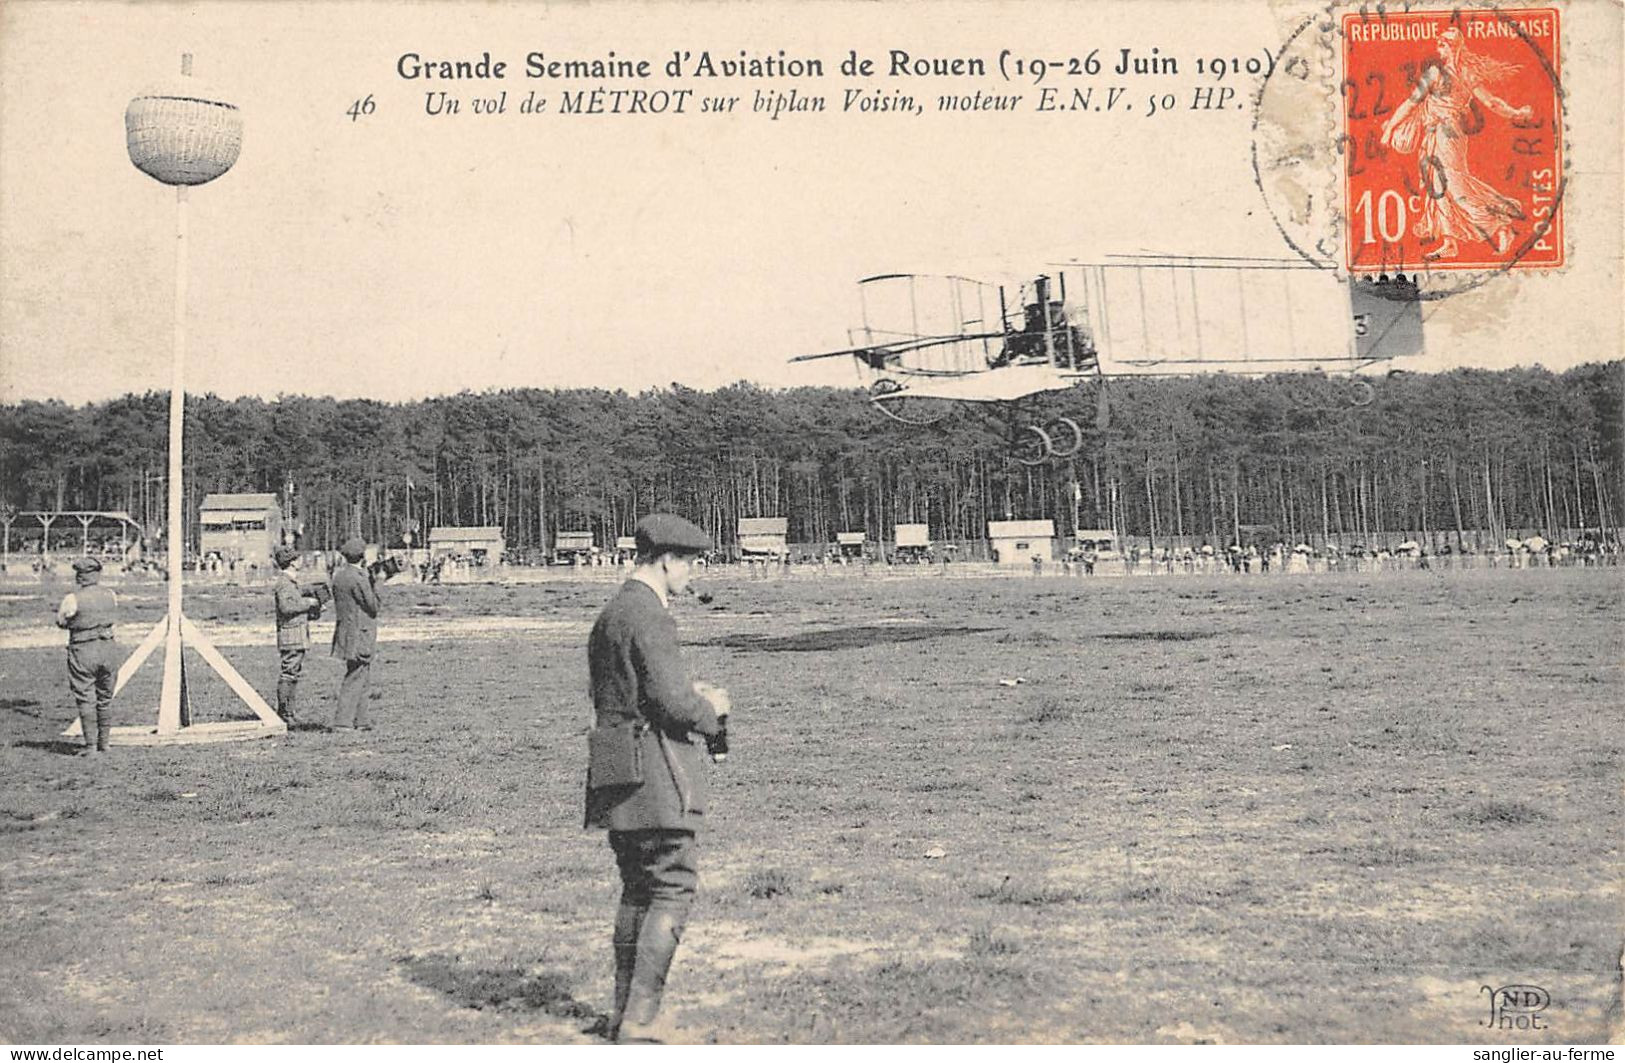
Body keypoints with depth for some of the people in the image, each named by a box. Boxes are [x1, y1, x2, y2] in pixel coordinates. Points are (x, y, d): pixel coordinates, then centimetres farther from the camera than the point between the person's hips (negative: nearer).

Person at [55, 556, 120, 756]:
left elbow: (61, 622, 2)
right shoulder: (111, 596, 2)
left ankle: (91, 746, -2)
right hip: (108, 649, 4)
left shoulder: (73, 599, -12)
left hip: (83, 651, -4)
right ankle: (103, 744, 21)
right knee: (104, 700, 15)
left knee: (86, 701, 2)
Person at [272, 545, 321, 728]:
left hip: (298, 636, 10)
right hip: (291, 633, -10)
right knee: (288, 673, -8)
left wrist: (313, 610, 12)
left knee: (294, 673, 12)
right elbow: (286, 606, -25)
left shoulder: (292, 582, 18)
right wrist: (308, 603, -16)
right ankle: (283, 713, -6)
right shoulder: (284, 583, -13)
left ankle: (290, 712, 16)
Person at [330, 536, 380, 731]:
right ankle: (343, 721, -6)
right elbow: (373, 607, -12)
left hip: (345, 632, 9)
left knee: (362, 678, 15)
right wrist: (373, 584, 1)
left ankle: (360, 720, 19)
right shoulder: (358, 578, -18)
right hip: (360, 634, -9)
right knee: (355, 678, -5)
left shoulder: (338, 574, 8)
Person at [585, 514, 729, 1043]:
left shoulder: (609, 614, 16)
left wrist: (688, 693, 18)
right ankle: (640, 1018, -6)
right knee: (673, 887, -4)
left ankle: (625, 1011, 22)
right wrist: (711, 707, 0)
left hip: (615, 771, 10)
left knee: (638, 887, 17)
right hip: (654, 767, -10)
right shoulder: (649, 617, -15)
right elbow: (673, 702, -21)